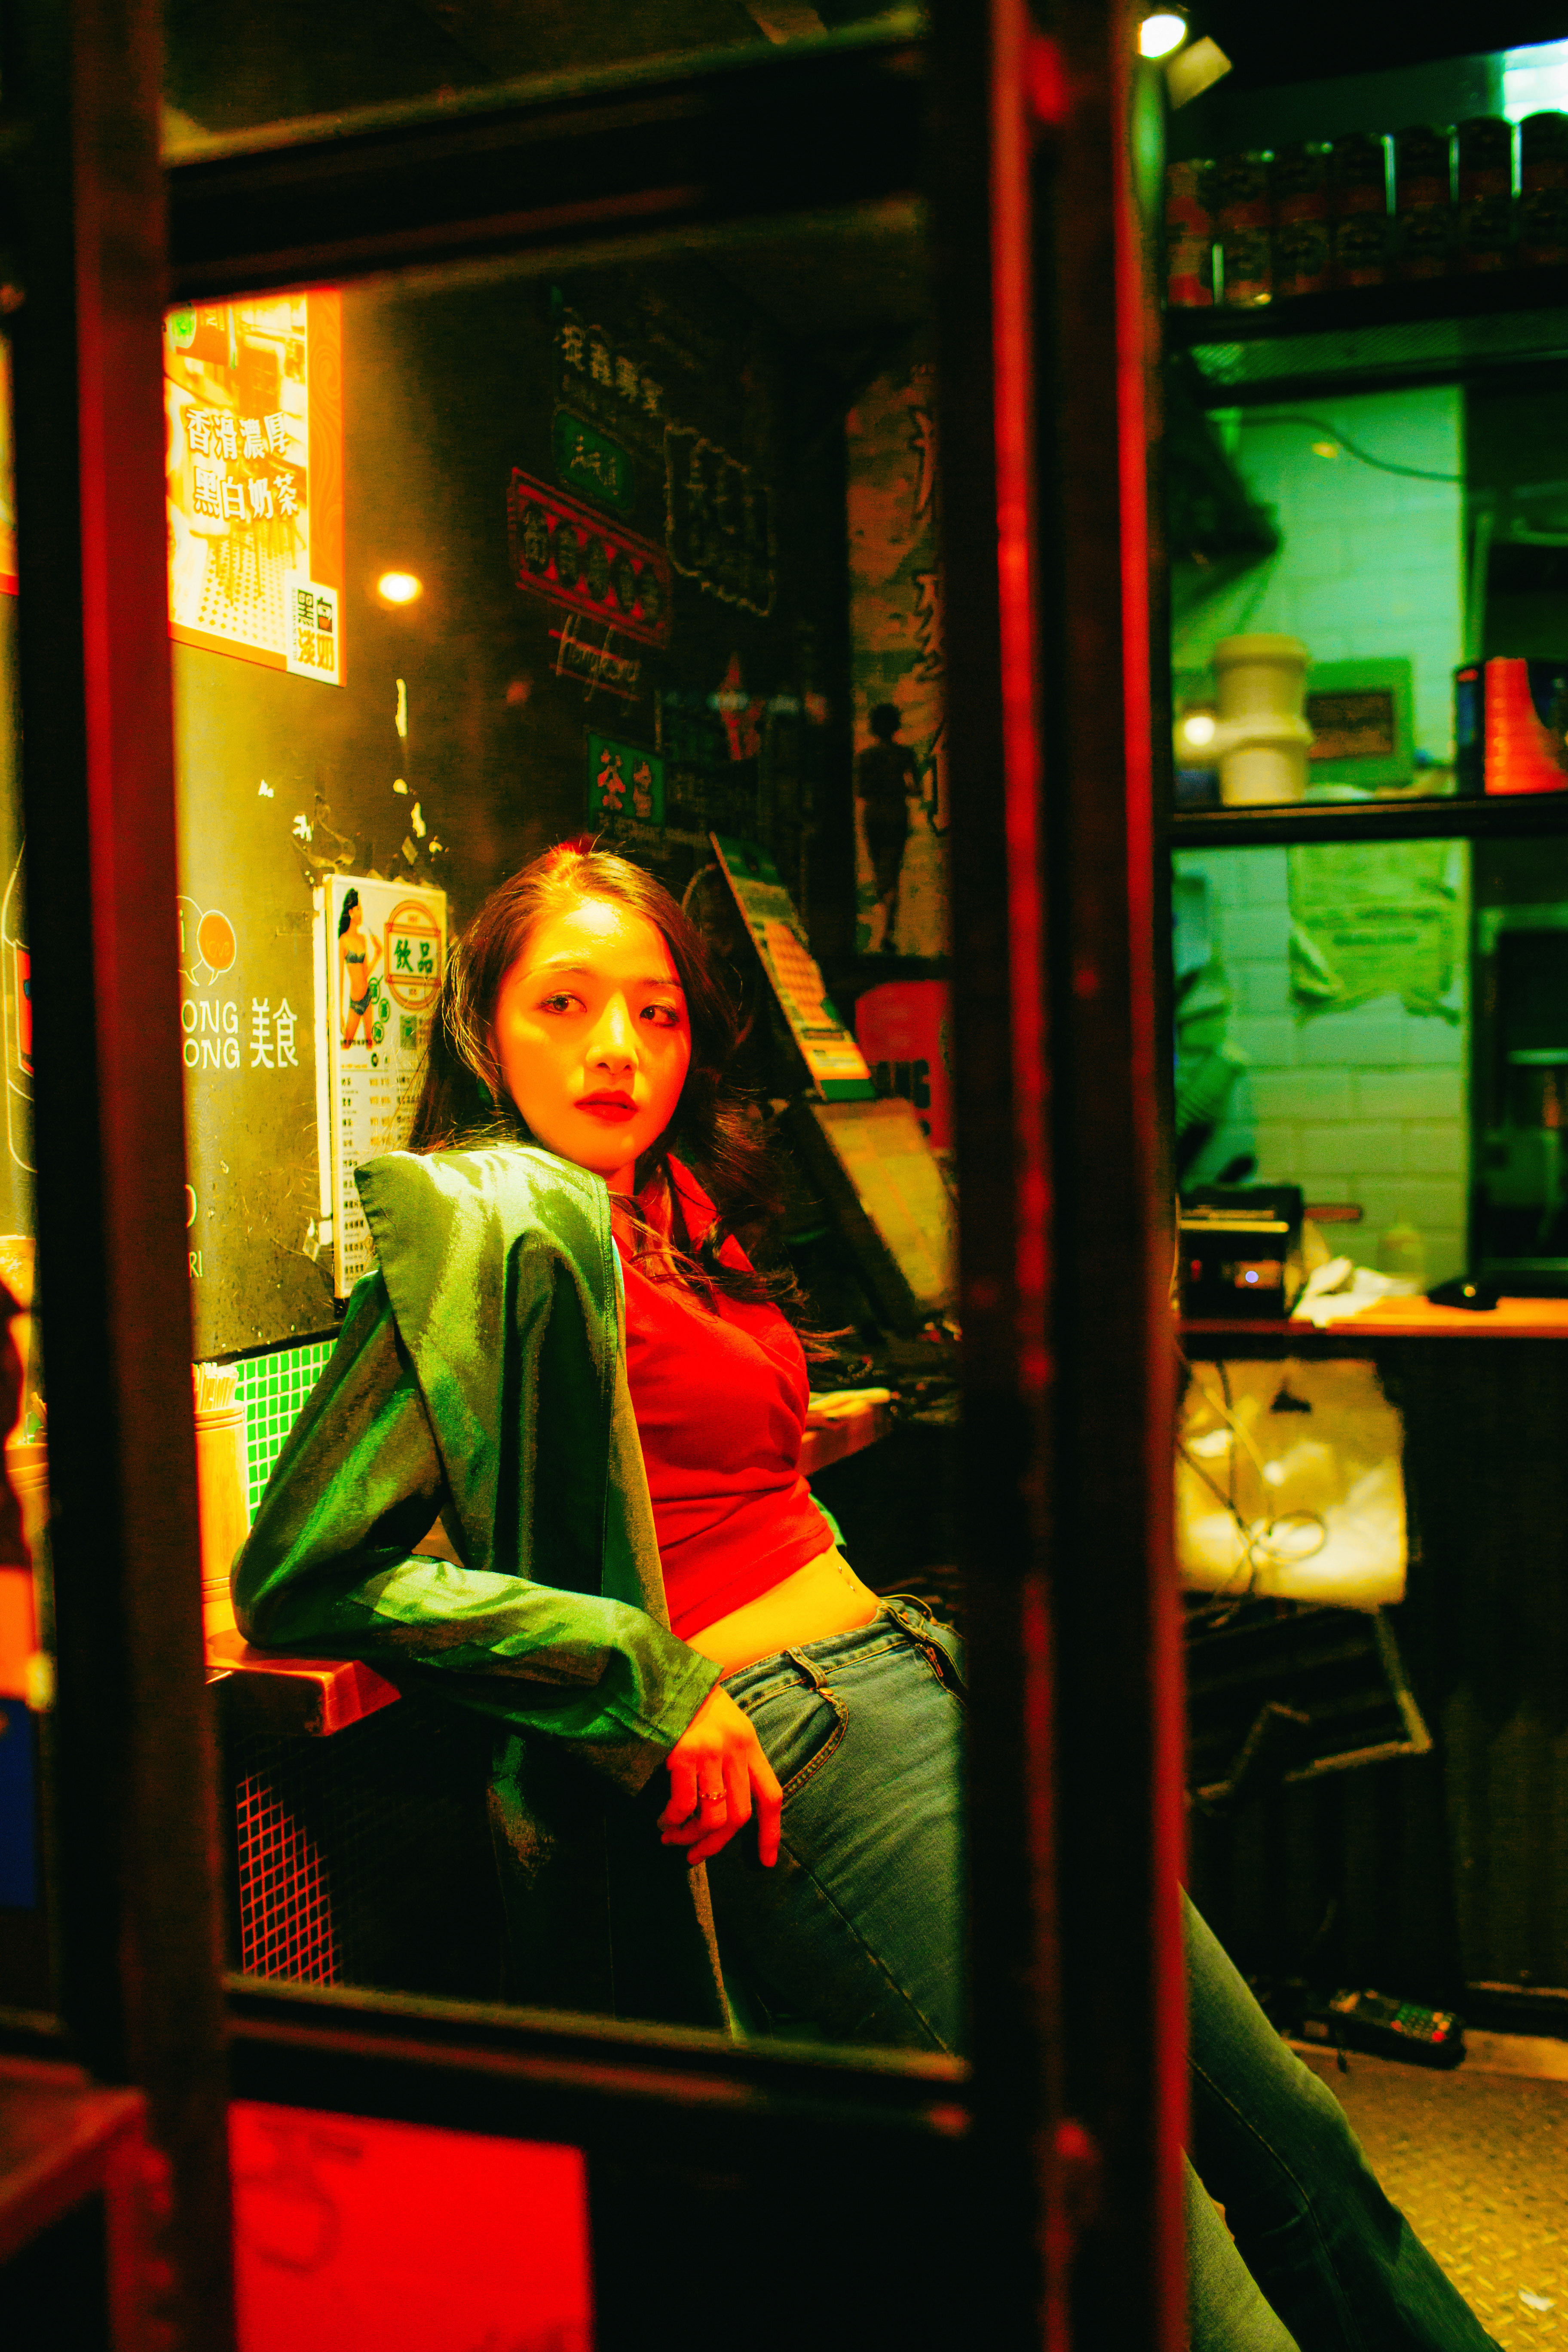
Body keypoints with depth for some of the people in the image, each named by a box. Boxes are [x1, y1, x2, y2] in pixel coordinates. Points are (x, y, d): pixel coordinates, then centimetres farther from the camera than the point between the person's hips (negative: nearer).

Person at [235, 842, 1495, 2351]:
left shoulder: (680, 1215, 17)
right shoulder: (496, 1221, -9)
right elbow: (300, 1574, -16)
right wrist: (648, 1686, -18)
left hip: (906, 1674, 9)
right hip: (779, 1749, -9)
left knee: (1291, 2145, 12)